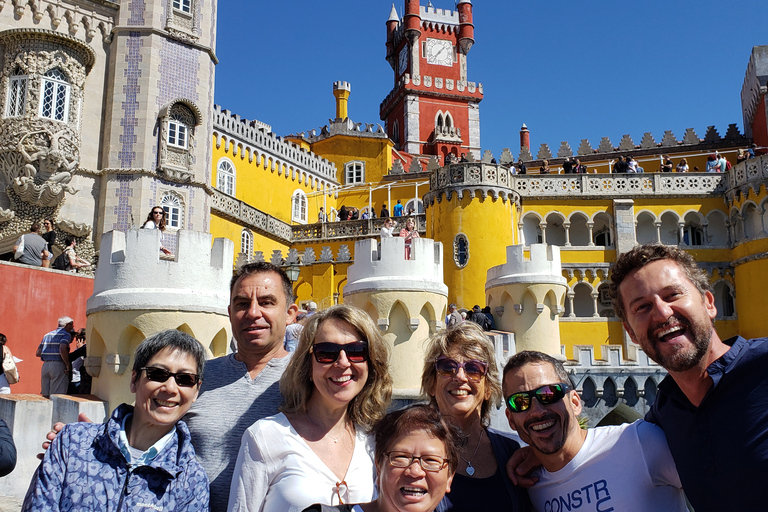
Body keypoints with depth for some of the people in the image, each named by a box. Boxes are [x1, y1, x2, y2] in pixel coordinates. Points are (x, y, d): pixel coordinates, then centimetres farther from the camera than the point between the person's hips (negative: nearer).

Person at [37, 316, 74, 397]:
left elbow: (38, 353, 16)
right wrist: (68, 365, -13)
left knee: (45, 396, 8)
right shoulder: (66, 335, -2)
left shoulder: (47, 335, 20)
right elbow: (62, 349, -21)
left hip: (45, 366, 7)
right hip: (58, 366, -7)